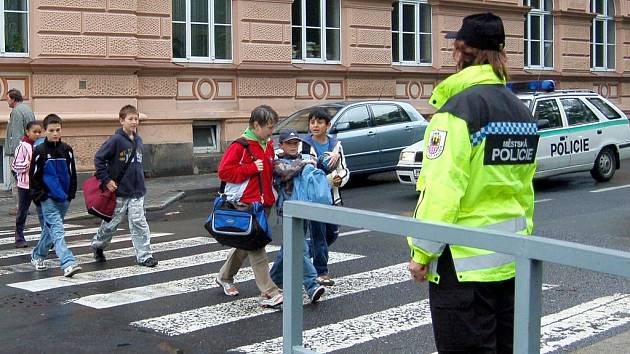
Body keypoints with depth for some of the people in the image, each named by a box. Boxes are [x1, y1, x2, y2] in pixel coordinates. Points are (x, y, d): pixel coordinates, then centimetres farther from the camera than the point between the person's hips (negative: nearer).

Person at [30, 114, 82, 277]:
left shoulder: (67, 150, 5)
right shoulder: (39, 151, -4)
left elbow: (72, 174, 11)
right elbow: (33, 176, -2)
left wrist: (71, 193, 5)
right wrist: (40, 195, -7)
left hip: (64, 198, 4)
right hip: (48, 198, -4)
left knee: (50, 228, 16)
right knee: (57, 230, -13)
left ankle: (37, 255, 36)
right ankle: (68, 264, -23)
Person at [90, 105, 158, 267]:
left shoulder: (138, 140, 7)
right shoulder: (116, 140, -13)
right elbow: (98, 158, -12)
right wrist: (106, 180, -13)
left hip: (136, 192, 5)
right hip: (118, 191, -4)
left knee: (139, 223, -1)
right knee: (111, 222, 10)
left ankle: (144, 255, 1)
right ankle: (97, 245, 35)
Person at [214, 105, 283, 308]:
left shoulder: (268, 146, 13)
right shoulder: (240, 146, -11)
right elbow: (224, 172, -15)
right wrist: (252, 168, -17)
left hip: (264, 203, 8)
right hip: (246, 204, -8)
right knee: (256, 247, -9)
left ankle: (224, 278, 36)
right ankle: (269, 293, -10)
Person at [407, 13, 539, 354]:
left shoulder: (458, 108, -15)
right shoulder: (521, 111, 10)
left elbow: (441, 189, -21)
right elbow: (525, 186, 14)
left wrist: (422, 251, -14)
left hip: (465, 263, -8)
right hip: (511, 261, 8)